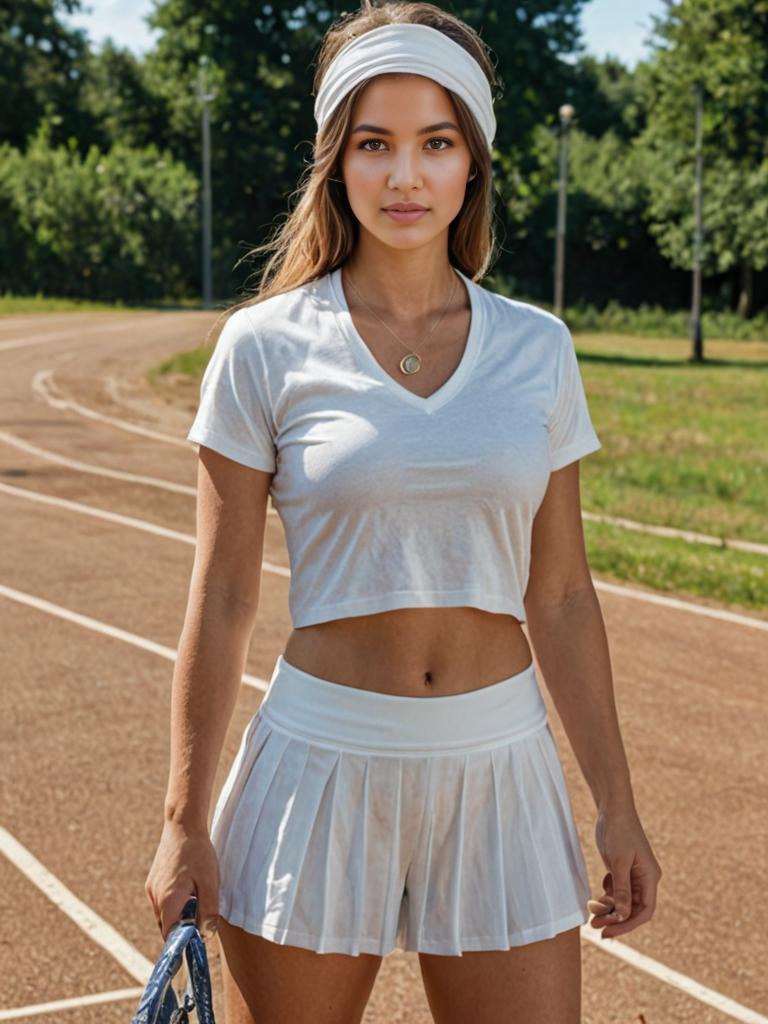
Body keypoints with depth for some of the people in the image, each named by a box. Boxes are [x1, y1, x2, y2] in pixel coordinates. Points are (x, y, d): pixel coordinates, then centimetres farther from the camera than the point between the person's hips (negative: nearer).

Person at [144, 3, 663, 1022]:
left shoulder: (539, 349, 3)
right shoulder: (265, 346, -4)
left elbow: (561, 595, 8)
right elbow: (221, 600, -1)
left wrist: (617, 803, 8)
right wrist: (184, 820, -1)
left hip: (500, 768, 2)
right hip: (322, 761, -2)